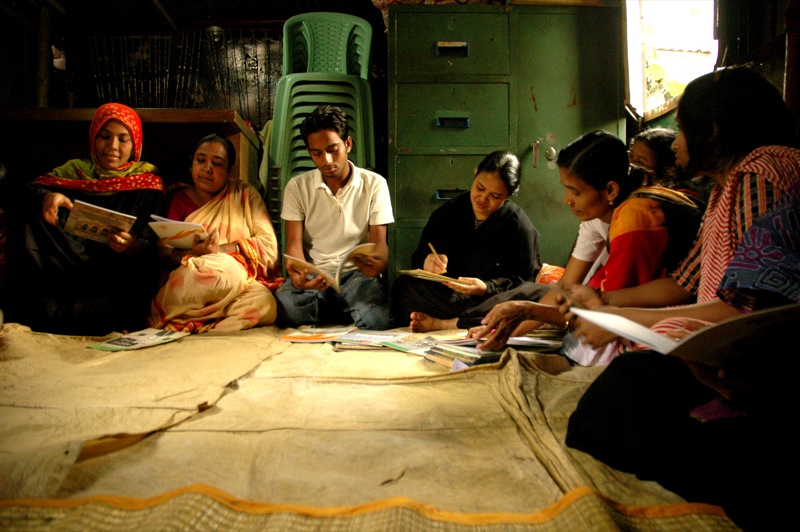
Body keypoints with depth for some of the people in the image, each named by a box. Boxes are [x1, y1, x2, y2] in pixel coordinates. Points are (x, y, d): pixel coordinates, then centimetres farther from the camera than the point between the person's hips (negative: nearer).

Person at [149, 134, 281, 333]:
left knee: (264, 303, -36)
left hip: (244, 277, 1)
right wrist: (190, 254, -20)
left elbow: (268, 243, 0)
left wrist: (222, 249, -13)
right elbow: (164, 250, 3)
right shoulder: (179, 199, 15)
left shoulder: (246, 194, 13)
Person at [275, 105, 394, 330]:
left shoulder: (374, 184, 4)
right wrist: (296, 273, -26)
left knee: (375, 321, -32)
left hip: (358, 273, 0)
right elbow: (294, 243, -1)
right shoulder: (297, 187, 6)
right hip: (313, 274, 1)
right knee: (286, 306, -33)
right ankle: (349, 312, -4)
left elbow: (379, 241, -1)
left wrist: (379, 263, -28)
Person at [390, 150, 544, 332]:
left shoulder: (520, 225, -1)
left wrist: (486, 288, -22)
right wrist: (426, 264, -18)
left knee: (541, 293, -33)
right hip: (446, 297, 1)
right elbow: (419, 258, 7)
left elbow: (520, 281, -3)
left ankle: (442, 323, -34)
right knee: (403, 286, -23)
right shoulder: (447, 213, 8)